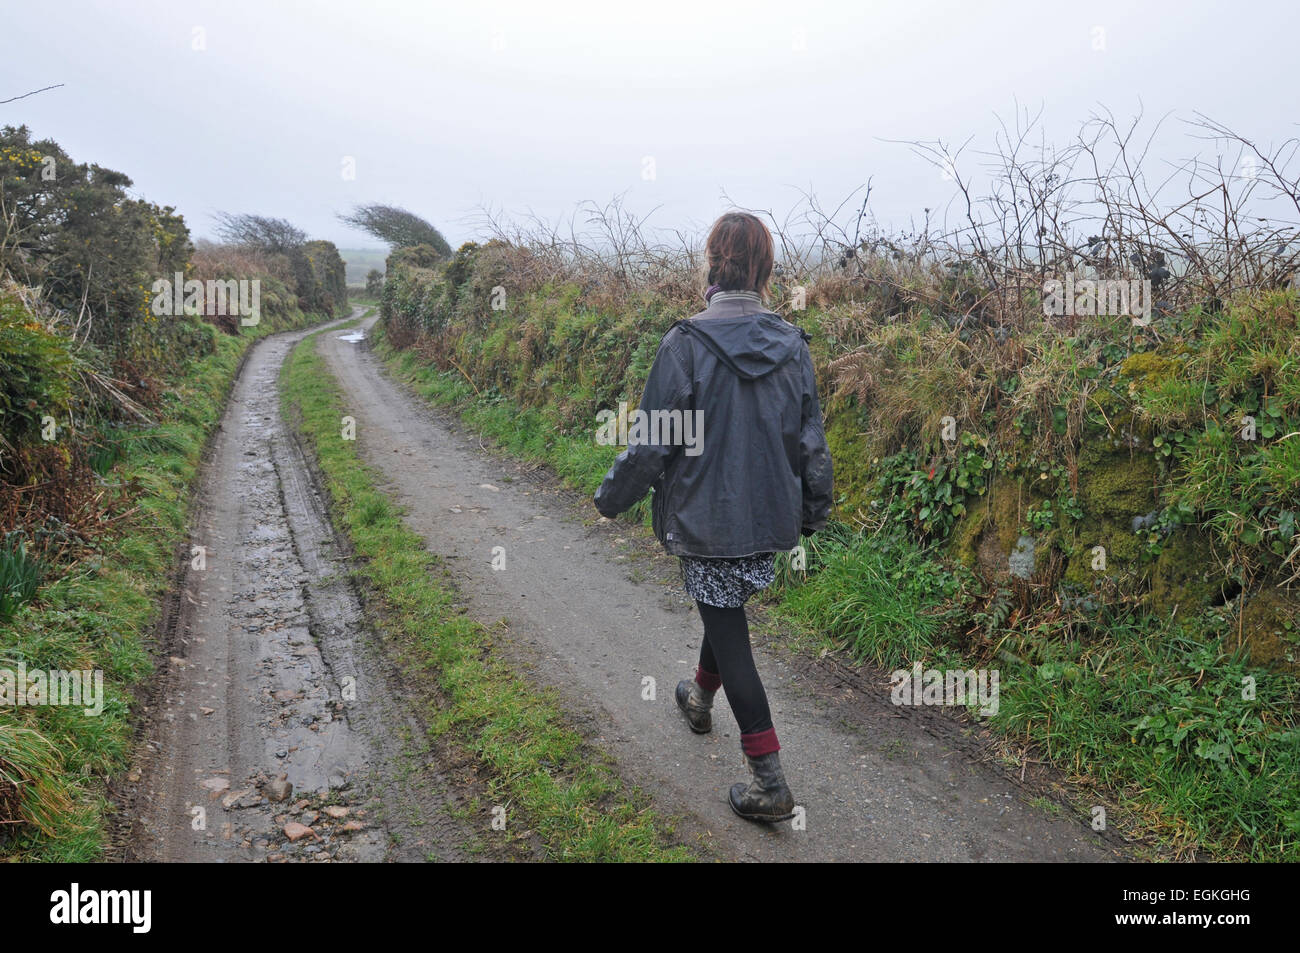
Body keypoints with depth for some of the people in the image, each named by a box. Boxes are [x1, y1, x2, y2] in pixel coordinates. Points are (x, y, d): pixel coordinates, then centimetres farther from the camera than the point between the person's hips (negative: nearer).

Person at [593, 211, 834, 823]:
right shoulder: (791, 345, -1)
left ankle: (770, 782, 6)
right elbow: (811, 440, 5)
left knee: (728, 634, 4)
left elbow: (653, 440, -14)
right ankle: (700, 699, 52)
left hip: (707, 517, -6)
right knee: (728, 609, 27)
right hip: (771, 518, 6)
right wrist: (815, 511, 19)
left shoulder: (687, 343, -17)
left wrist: (611, 497, 2)